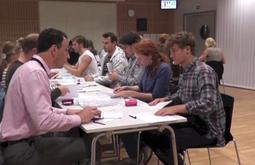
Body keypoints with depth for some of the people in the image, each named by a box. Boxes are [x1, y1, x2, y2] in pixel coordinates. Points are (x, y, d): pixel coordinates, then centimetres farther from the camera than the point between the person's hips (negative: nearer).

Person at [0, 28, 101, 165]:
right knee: (90, 147, -12)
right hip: (23, 148, -9)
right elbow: (45, 121, -27)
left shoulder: (34, 68, 8)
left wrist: (67, 112, 3)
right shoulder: (34, 72, -21)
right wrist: (79, 118, -15)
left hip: (27, 141, 9)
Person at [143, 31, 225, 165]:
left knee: (163, 141, -25)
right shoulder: (186, 71, 7)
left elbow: (208, 104, -34)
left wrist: (176, 108, -39)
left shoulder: (203, 71, -21)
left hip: (207, 128, -9)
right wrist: (165, 99, 5)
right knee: (148, 133, 4)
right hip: (192, 121, 9)